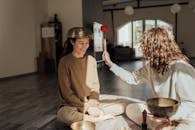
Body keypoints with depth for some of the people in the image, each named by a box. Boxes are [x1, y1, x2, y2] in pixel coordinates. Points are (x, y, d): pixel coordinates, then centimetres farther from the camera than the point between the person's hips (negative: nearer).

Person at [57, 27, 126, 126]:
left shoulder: (91, 60, 4)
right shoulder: (64, 62, -9)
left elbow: (95, 86, 7)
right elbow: (66, 91, -12)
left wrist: (92, 104, -12)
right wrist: (85, 107, -18)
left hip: (91, 105, 4)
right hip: (72, 106, -3)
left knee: (121, 106, -11)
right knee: (65, 115, -38)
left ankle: (86, 118, -14)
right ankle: (98, 119, -17)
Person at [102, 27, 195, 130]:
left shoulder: (181, 70, -27)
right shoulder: (151, 66, -4)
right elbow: (133, 78, 9)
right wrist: (110, 64, 8)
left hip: (186, 119, -7)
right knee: (131, 109, 0)